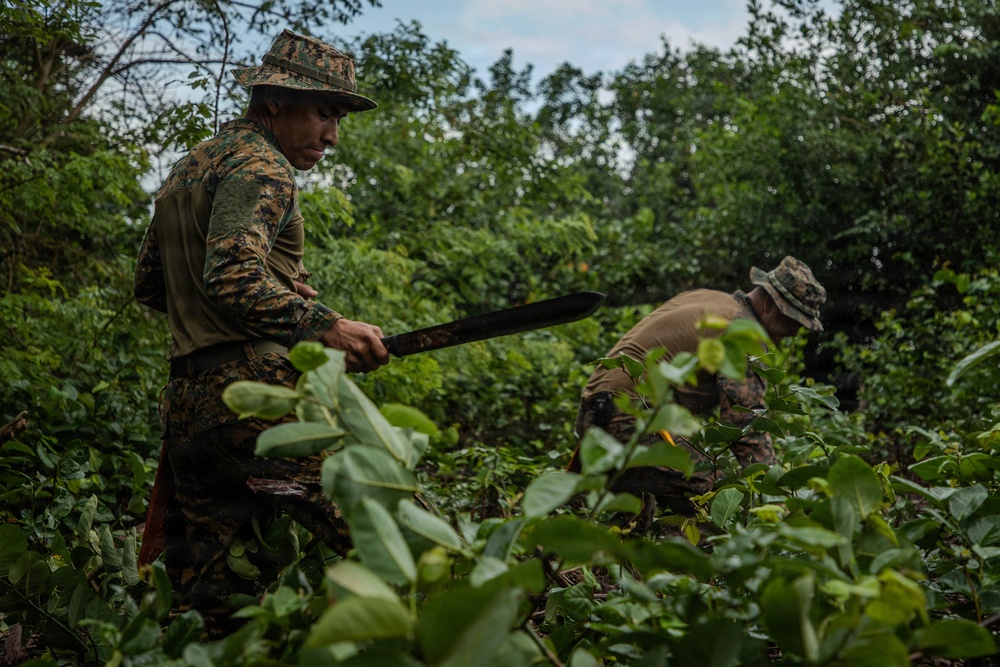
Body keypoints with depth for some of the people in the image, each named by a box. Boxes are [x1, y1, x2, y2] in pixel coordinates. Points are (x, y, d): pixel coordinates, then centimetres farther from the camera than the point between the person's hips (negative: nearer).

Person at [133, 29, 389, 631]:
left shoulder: (187, 169, 26)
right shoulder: (259, 167, -4)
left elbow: (150, 286, 32)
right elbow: (231, 276, -20)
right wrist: (325, 326, -23)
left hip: (187, 404, 10)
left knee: (208, 598, 9)